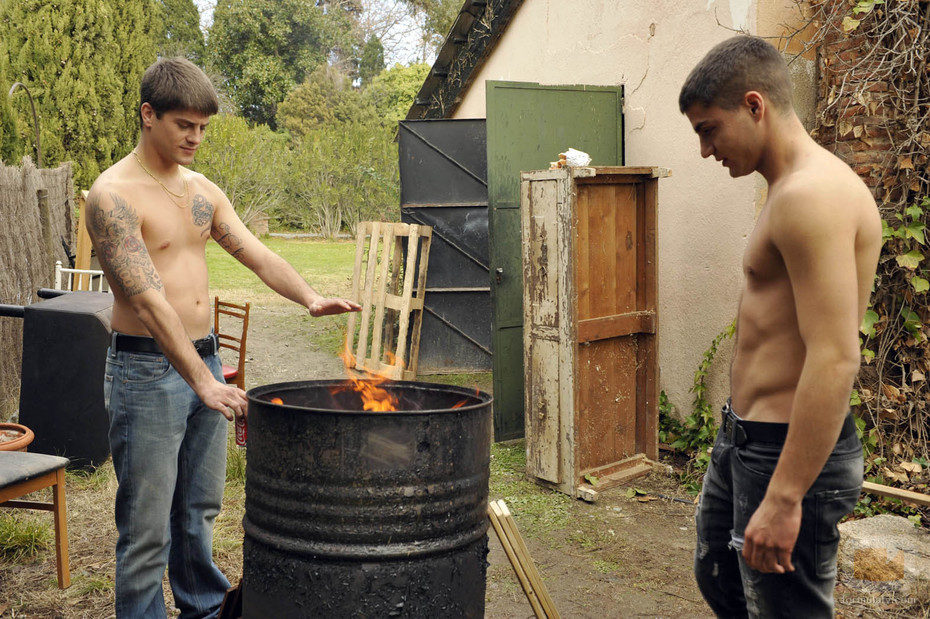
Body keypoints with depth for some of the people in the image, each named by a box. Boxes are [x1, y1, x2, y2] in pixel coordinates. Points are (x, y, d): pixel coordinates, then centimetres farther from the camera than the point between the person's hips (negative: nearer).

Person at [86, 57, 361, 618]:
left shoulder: (203, 191, 10)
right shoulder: (114, 196, -14)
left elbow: (258, 255, 7)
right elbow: (149, 299, -23)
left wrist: (310, 297, -14)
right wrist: (203, 381, -29)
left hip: (205, 361, 7)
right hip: (147, 370, -7)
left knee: (200, 509, 20)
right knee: (147, 528, 0)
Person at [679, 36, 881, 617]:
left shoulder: (812, 195, -22)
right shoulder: (792, 190, 12)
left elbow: (836, 360, -28)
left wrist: (784, 498, -27)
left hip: (790, 453, -11)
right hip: (743, 439, 11)